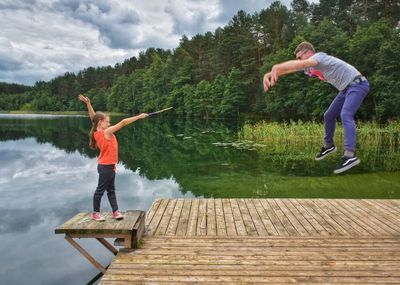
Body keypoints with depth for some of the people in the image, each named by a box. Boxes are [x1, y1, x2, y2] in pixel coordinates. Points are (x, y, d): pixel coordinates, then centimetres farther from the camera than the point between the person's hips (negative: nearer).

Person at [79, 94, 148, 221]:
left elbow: (93, 117, 4)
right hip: (106, 166, -9)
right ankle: (95, 213, 15)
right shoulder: (107, 132, -21)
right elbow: (123, 123, -23)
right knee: (101, 189, 3)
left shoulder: (97, 132, -1)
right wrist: (139, 116, -20)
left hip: (107, 165, 9)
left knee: (111, 189, 11)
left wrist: (88, 103, -3)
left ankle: (115, 211, 17)